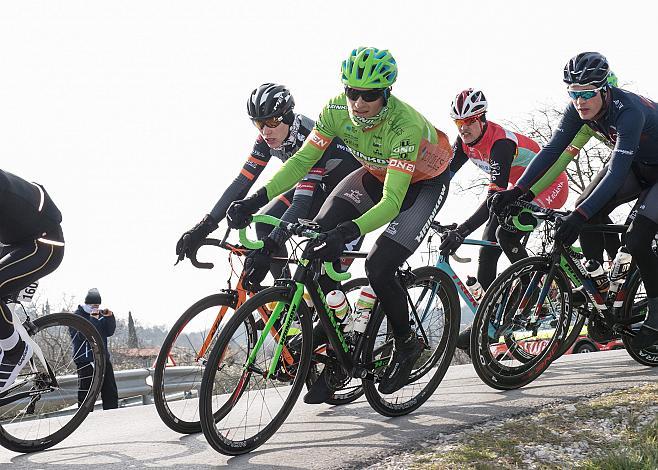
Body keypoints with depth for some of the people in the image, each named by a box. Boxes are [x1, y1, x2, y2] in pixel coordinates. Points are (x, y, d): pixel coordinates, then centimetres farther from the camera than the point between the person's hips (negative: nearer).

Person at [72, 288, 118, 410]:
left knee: (110, 391, 8)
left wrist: (109, 317, -6)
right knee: (85, 392, -7)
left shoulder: (100, 314, 13)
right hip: (86, 361, -6)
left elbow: (110, 332, 9)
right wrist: (93, 319, -23)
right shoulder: (77, 316, -4)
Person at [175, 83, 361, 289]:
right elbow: (242, 183, -19)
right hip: (321, 184, 7)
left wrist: (268, 248, -55)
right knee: (265, 224, -10)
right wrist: (203, 227, -28)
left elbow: (302, 203, -45)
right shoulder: (268, 138, -17)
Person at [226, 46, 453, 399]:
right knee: (317, 240, -15)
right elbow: (302, 160, -20)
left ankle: (406, 344, 7)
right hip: (376, 174, 6)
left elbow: (392, 201, -42)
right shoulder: (336, 111, -23)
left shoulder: (405, 126, -38)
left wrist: (348, 232, -58)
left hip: (424, 182, -5)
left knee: (378, 268, -22)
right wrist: (255, 201, -33)